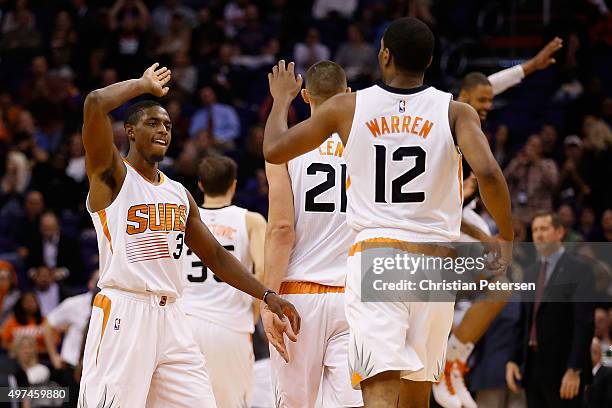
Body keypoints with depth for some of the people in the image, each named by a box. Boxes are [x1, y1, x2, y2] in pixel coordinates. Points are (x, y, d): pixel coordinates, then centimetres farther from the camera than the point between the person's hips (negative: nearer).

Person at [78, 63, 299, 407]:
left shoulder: (178, 194, 21)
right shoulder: (112, 175, 0)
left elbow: (216, 255, 24)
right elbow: (96, 103, -16)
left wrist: (267, 297, 15)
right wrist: (145, 86, 1)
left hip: (170, 317, 7)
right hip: (123, 312, -7)